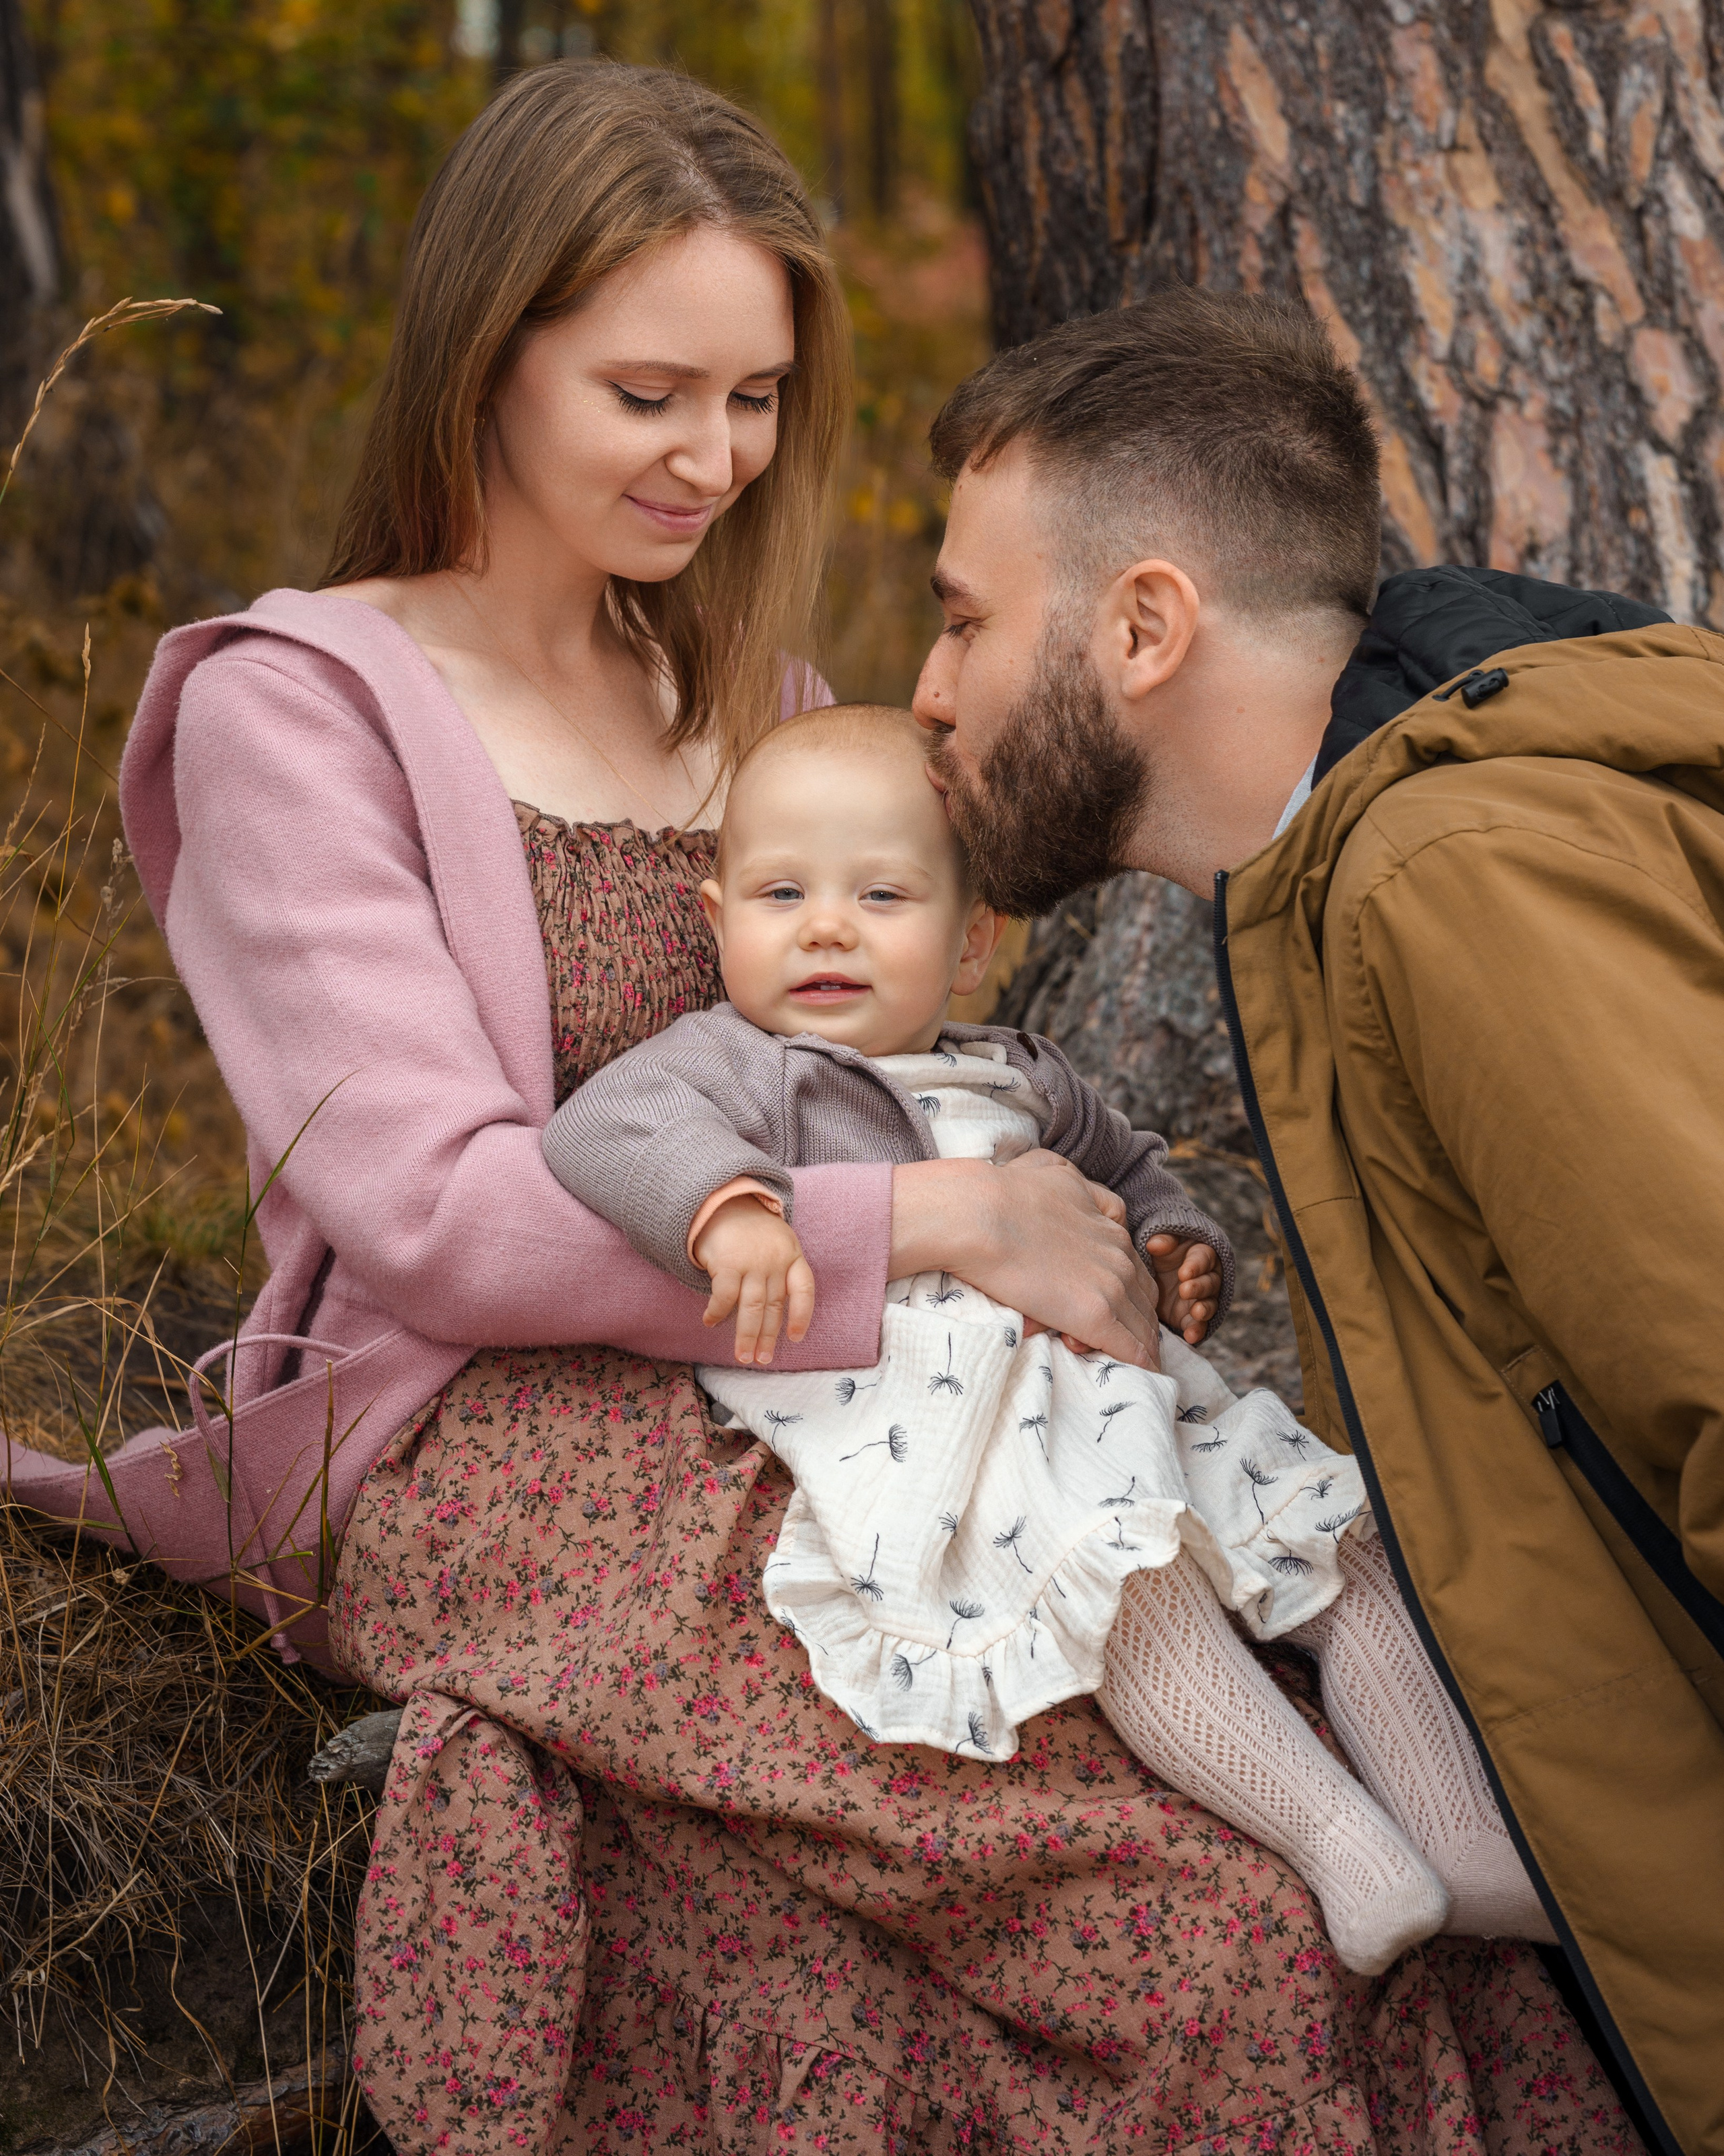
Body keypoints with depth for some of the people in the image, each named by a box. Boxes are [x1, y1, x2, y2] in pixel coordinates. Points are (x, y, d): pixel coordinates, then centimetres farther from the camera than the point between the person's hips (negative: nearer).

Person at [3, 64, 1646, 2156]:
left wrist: (1090, 1224, -3)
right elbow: (428, 1211, -13)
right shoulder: (290, 713, -1)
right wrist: (931, 1221, -16)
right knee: (1205, 1891, -28)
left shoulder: (750, 699, 21)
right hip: (498, 1460, -6)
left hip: (809, 1427, 6)